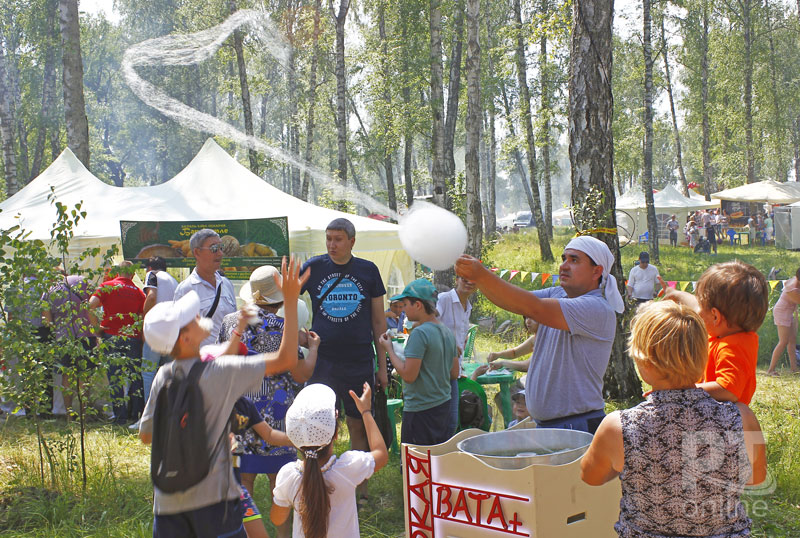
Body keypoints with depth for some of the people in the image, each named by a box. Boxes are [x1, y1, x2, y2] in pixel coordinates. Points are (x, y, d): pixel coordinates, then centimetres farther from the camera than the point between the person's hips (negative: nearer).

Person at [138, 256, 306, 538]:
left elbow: (146, 435, 11)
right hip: (212, 497, -4)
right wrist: (290, 301, -8)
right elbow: (286, 359, -12)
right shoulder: (221, 372, -13)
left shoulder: (163, 377, 1)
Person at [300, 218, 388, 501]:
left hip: (360, 361, 1)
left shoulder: (368, 270, 3)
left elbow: (378, 320, 7)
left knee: (359, 426, 8)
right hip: (322, 360, 0)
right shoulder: (313, 267, 0)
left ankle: (360, 487, 20)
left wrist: (383, 366, 6)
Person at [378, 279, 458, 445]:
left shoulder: (419, 333, -17)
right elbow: (454, 374, 13)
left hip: (420, 410, -9)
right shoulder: (448, 332, 8)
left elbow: (408, 375, -20)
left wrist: (389, 349, -9)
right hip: (444, 405, 9)